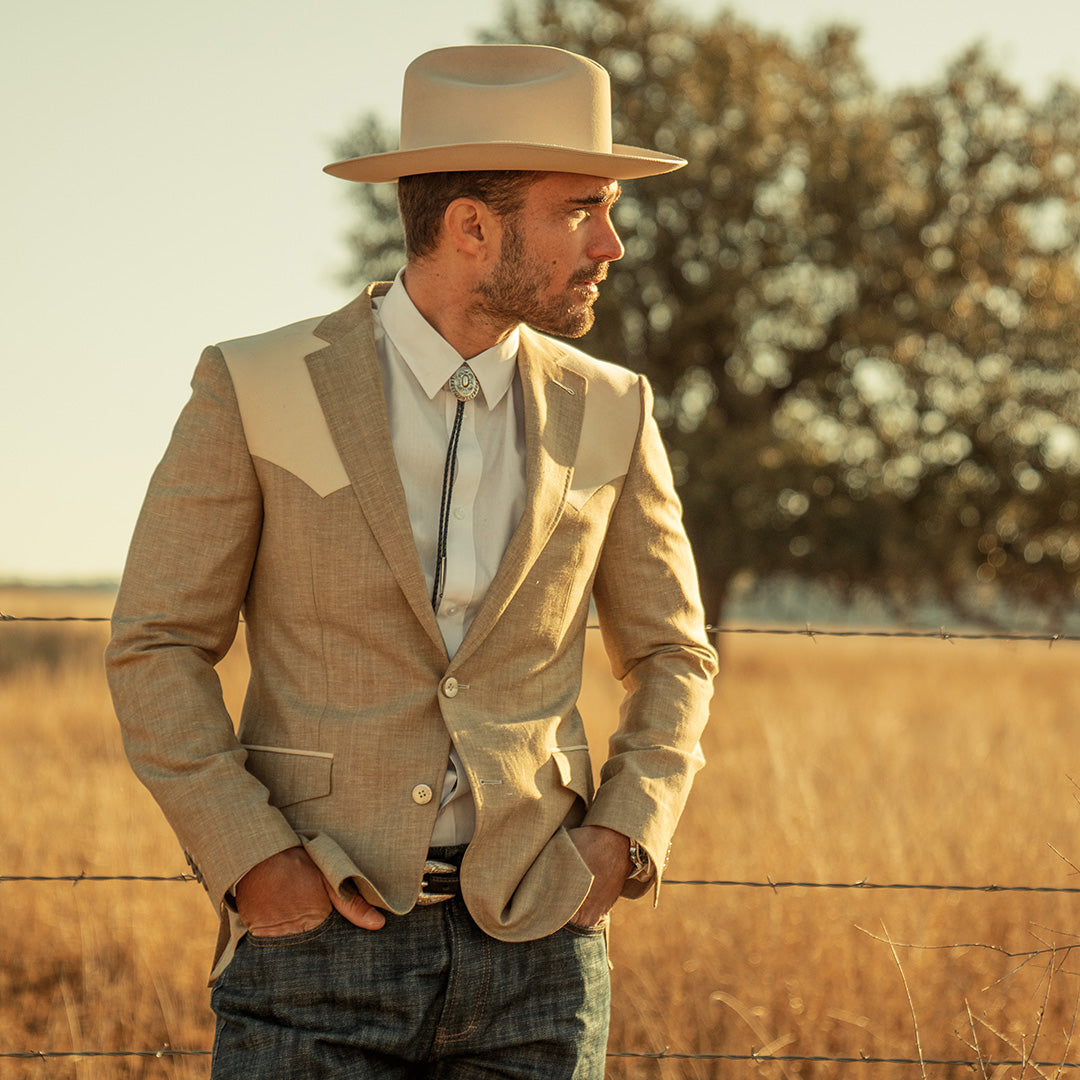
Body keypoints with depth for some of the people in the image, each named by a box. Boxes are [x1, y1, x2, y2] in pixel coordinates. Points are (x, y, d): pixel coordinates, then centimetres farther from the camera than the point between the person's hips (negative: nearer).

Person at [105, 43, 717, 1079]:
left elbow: (672, 656, 14)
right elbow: (156, 649, -1)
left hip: (533, 952, 2)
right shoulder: (254, 394, -5)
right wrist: (249, 861, -13)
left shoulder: (604, 414, 4)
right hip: (321, 936, -2)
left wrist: (625, 838, -2)